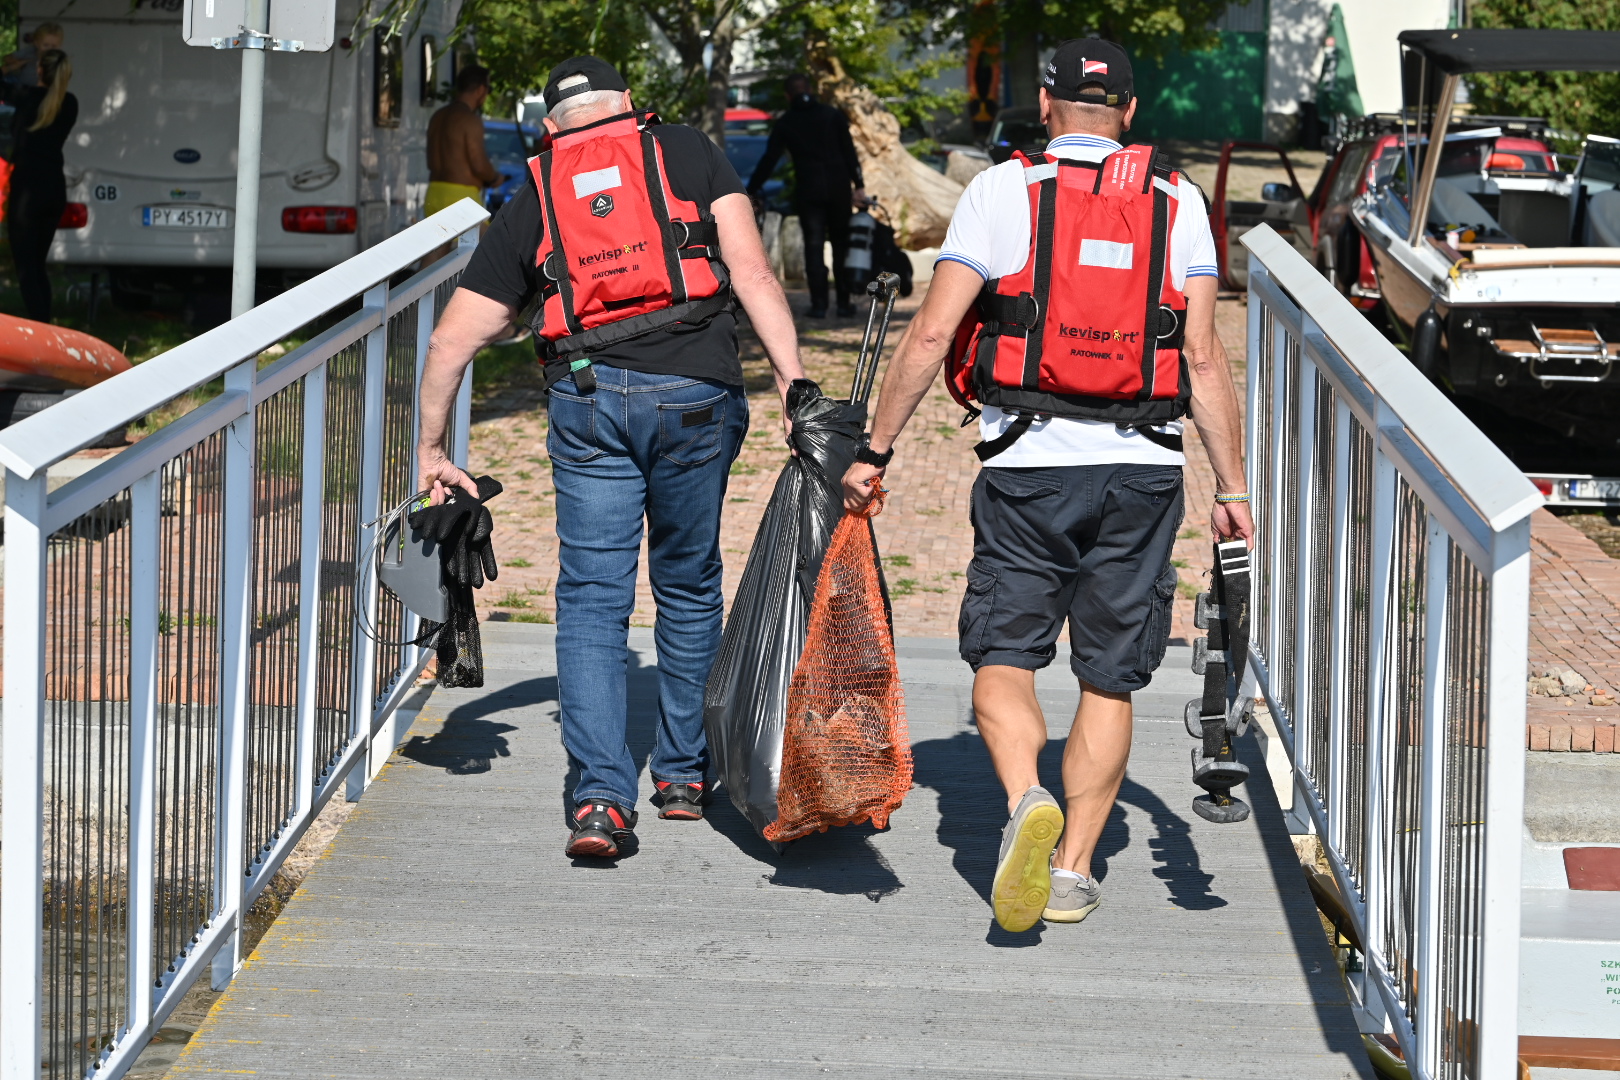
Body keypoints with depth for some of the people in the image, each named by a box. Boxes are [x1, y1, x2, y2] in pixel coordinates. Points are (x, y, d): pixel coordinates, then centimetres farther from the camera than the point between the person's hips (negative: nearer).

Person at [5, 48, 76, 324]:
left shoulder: (29, 98, -10)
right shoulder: (70, 105, 5)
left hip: (27, 189, -6)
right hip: (55, 189, 6)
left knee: (26, 267, -5)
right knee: (37, 265, 16)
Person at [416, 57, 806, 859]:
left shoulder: (532, 202, 18)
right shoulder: (686, 153, 14)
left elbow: (453, 340, 17)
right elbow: (751, 269, 0)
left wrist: (432, 448, 26)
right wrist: (792, 378, -5)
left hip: (588, 398, 0)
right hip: (695, 395, 0)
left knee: (592, 600, 4)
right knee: (688, 588, 17)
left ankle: (601, 799, -8)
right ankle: (683, 774, 28)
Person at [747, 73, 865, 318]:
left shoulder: (785, 123, 5)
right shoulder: (832, 115, 7)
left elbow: (768, 161, 4)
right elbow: (849, 153, 2)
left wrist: (751, 191, 9)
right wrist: (859, 186, 4)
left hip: (807, 192, -1)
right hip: (838, 188, 1)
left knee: (814, 247, 1)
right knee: (841, 245, 10)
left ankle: (819, 304, -5)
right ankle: (844, 302, 10)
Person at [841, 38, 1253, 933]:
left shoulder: (1002, 191, 0)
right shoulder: (1176, 202, 6)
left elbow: (931, 334, -5)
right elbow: (1204, 357, 2)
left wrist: (875, 450, 1)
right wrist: (1231, 488, 5)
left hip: (1031, 465, -2)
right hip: (1144, 469, 2)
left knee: (1003, 656, 5)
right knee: (1110, 678, 11)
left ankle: (1027, 803, -21)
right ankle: (1074, 868, 10)